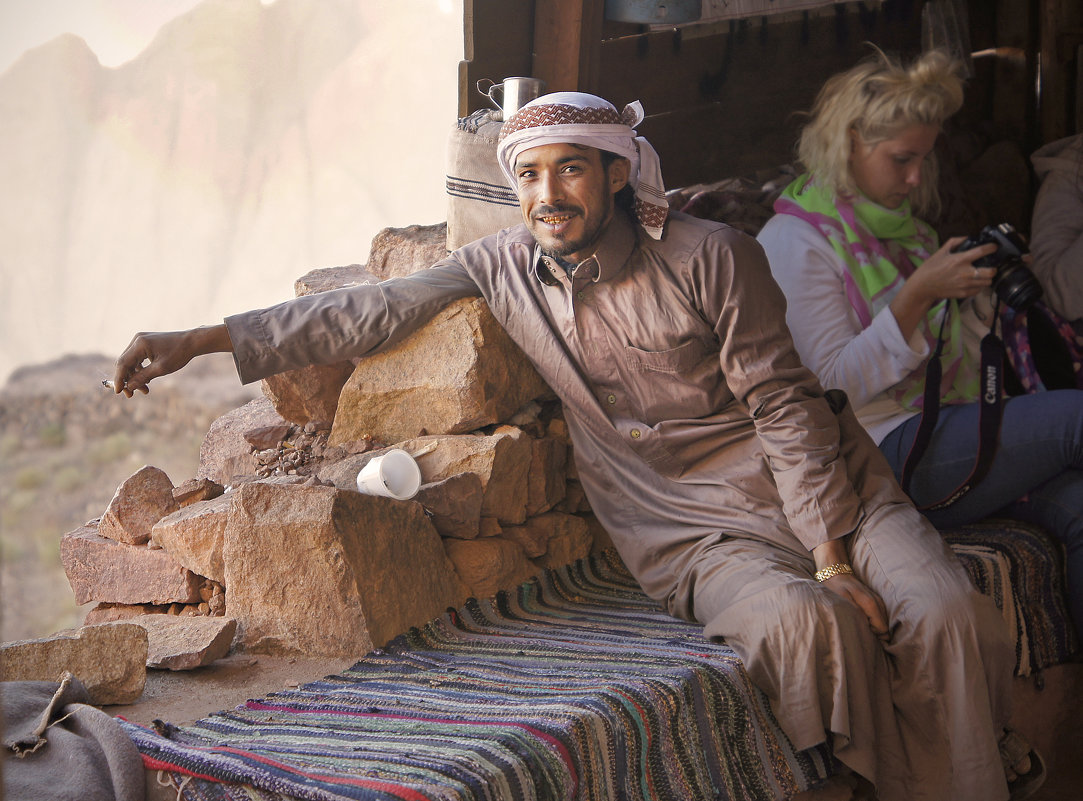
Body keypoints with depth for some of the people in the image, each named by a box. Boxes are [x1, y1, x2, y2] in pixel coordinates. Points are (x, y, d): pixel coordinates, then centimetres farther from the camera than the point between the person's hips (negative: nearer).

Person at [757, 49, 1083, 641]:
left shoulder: (899, 223, 19)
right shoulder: (794, 243, -4)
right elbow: (833, 385, -13)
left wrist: (977, 298, 3)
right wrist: (919, 293, -18)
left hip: (947, 432, 7)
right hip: (878, 458, -7)